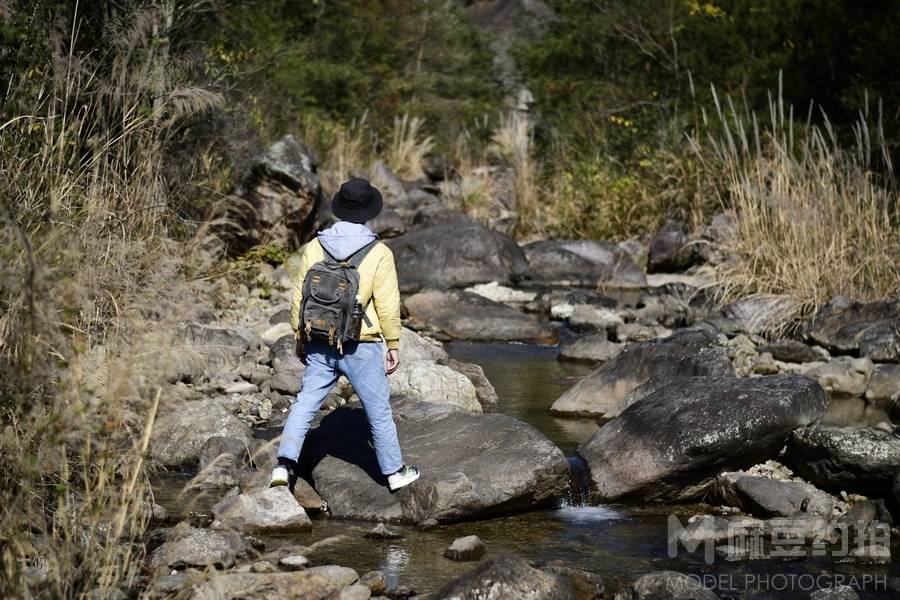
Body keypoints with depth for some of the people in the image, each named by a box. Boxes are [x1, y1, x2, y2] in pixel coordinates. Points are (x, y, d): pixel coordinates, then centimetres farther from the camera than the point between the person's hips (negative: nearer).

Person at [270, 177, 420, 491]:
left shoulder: (314, 247, 0)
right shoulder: (379, 254, -10)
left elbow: (299, 296, 5)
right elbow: (387, 305, -9)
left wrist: (300, 336, 16)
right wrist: (393, 344, 2)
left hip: (320, 346, 3)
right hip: (361, 348, -3)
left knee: (305, 403, 11)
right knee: (379, 411, 11)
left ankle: (285, 463, 0)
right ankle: (394, 472, 23)